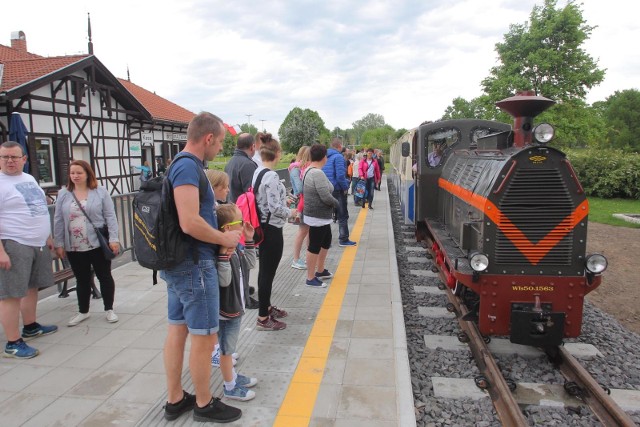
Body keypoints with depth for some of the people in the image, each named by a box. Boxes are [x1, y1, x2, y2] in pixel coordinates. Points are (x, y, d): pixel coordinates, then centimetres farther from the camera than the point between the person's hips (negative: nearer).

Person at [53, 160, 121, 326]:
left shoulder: (100, 192, -2)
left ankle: (109, 309, 19)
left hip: (98, 244, -2)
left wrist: (113, 239, -11)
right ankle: (83, 311, 27)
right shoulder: (63, 194, 5)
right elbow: (58, 221, 7)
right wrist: (58, 243, 4)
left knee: (104, 276, 7)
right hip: (74, 247, 3)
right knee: (82, 280, 13)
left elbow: (110, 217, -4)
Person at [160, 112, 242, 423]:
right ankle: (204, 405, 20)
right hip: (194, 264, -10)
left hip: (177, 262, 10)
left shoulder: (183, 164, 12)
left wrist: (219, 238, 10)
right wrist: (225, 238, -13)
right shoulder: (188, 166, -19)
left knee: (177, 329, 16)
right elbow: (190, 223, -27)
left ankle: (175, 400, 30)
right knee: (204, 336, 4)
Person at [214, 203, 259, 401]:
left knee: (229, 347, 25)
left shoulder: (236, 248, 2)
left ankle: (233, 375, 42)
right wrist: (224, 254, -42)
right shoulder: (221, 252, -27)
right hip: (226, 310, -9)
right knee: (226, 349, 8)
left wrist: (249, 241, 8)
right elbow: (224, 280, -34)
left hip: (237, 306, 9)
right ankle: (230, 387, 22)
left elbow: (250, 263, 16)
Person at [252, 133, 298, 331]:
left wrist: (282, 200, 17)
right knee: (268, 272, 0)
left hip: (262, 226, 9)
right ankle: (263, 319, 11)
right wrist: (291, 212, -5)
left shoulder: (257, 172, 6)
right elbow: (275, 208, -22)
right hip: (272, 229, -9)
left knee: (265, 270, 20)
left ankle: (266, 306, 37)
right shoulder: (271, 176, -21)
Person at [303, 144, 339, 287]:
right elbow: (326, 197, -24)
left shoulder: (309, 170, 9)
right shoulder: (318, 173, -22)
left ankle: (320, 270, 34)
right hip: (318, 216, -10)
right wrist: (337, 203, -6)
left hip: (321, 215, 10)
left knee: (326, 241, 22)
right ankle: (310, 278, 12)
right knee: (315, 246, 0)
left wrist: (333, 202, 5)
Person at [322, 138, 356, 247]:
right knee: (343, 216, 5)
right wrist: (345, 187, -9)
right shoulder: (338, 157, -15)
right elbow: (340, 176, -22)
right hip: (337, 189, -7)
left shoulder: (325, 157, 8)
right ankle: (343, 240, 8)